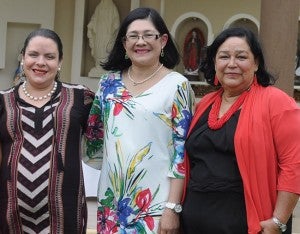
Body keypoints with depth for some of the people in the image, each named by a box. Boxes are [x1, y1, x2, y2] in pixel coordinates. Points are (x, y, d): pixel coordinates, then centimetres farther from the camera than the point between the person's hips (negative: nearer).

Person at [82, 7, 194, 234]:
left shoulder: (177, 85, -6)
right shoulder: (109, 82, 7)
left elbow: (182, 150, -9)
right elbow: (94, 134, 17)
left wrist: (172, 206, -12)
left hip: (155, 201, -4)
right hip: (112, 197, 4)